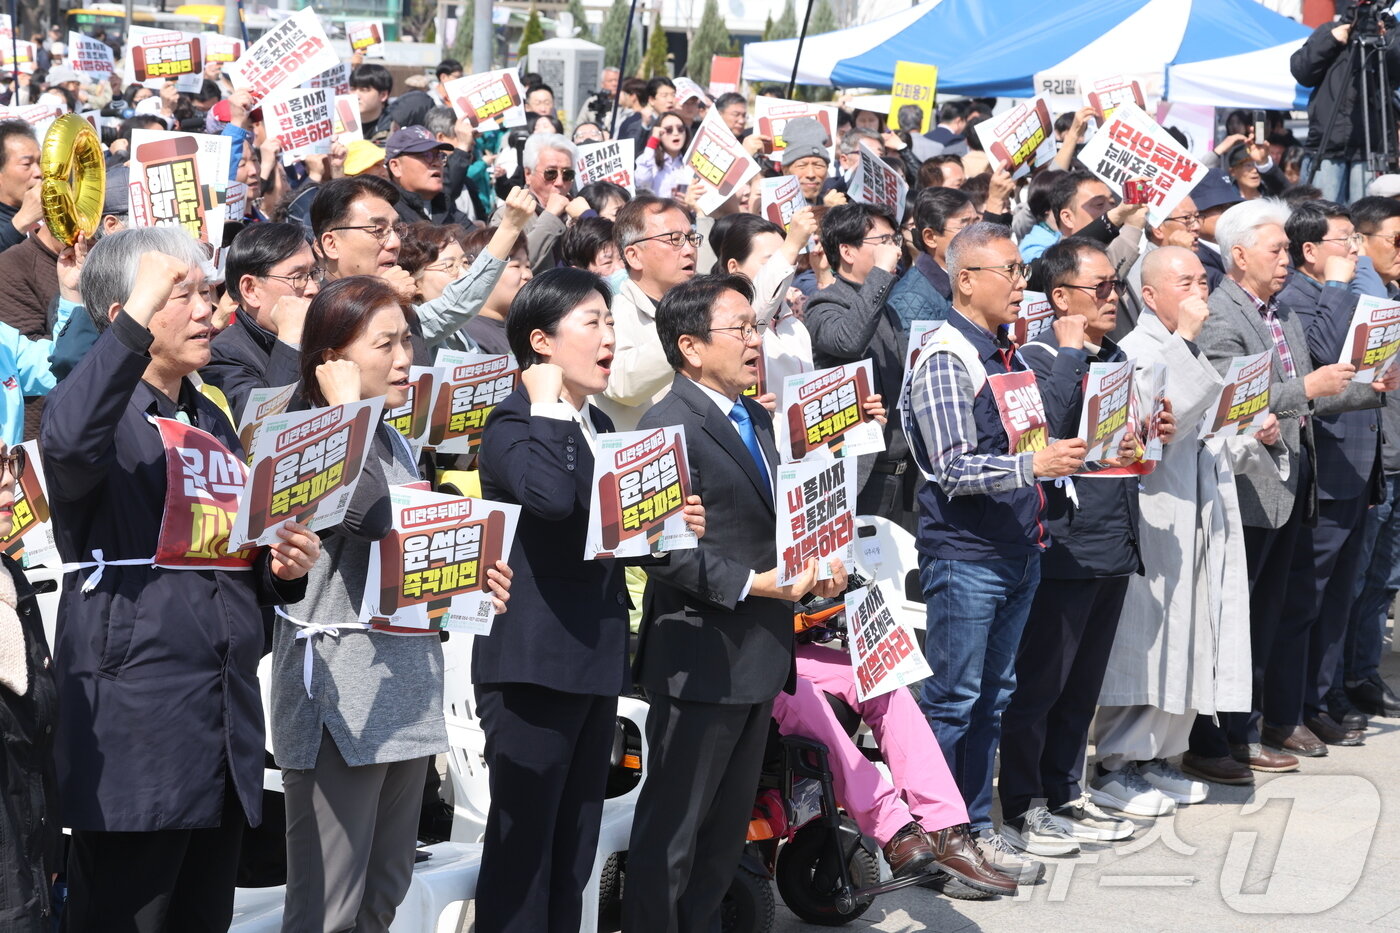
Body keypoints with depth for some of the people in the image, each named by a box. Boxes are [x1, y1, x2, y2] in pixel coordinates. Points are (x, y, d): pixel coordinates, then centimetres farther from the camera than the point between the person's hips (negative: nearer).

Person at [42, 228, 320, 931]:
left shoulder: (212, 422, 20)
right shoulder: (101, 407, -5)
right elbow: (69, 444, -32)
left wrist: (283, 568, 6)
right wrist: (133, 328, -29)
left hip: (228, 723, 8)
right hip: (135, 730, -8)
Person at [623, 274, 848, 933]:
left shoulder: (758, 420, 15)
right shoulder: (671, 426, -14)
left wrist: (816, 568, 5)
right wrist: (752, 583, -25)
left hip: (760, 655, 9)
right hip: (702, 658, -9)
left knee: (727, 827, 18)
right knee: (674, 824, -2)